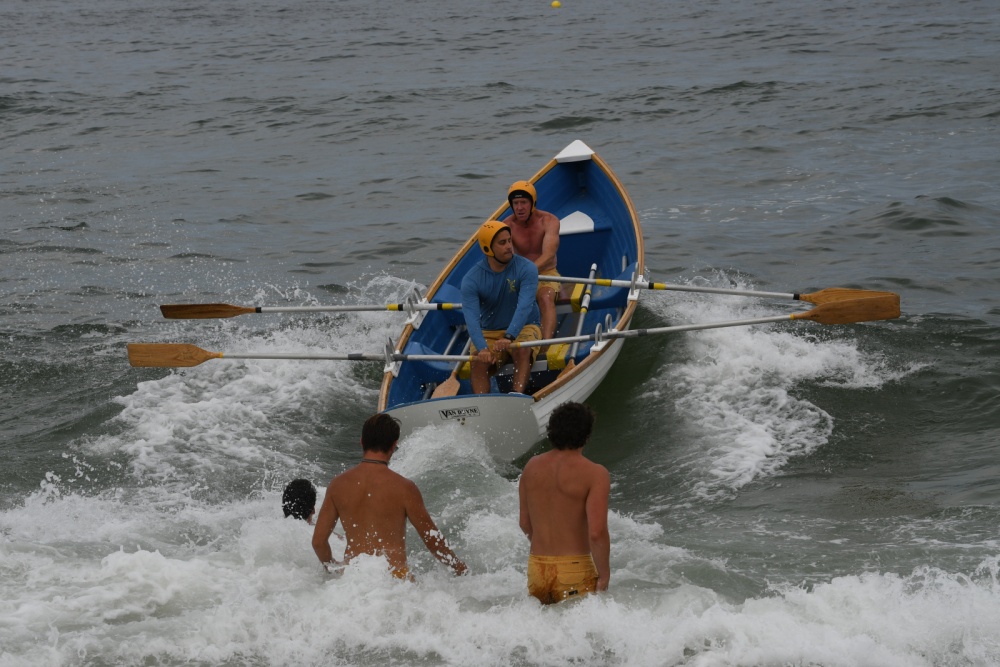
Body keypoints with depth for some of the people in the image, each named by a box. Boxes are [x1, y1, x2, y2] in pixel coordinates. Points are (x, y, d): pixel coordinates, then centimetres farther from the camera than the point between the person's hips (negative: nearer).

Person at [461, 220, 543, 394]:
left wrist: (509, 337, -42)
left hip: (523, 328, -1)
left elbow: (524, 306, -26)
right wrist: (482, 348, -42)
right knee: (478, 362, -28)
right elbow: (471, 318, -23)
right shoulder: (472, 280, -10)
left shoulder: (526, 269, -12)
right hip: (489, 333, 1)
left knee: (522, 350, -34)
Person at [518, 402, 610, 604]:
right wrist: (604, 575, -6)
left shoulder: (532, 467, 7)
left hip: (536, 567, 5)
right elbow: (597, 533, -17)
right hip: (575, 570, -5)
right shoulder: (594, 474, -10)